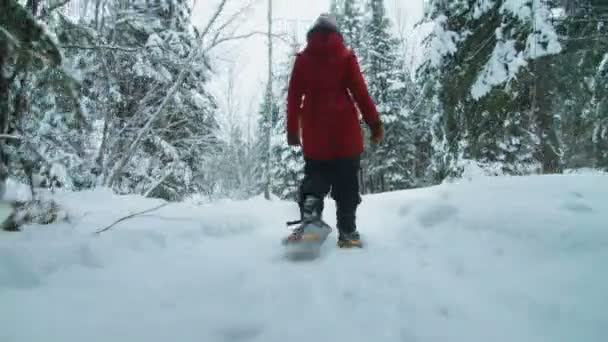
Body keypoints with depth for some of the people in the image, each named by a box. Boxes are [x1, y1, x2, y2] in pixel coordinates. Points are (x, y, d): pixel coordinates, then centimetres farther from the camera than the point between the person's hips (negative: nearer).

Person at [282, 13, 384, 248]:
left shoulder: (303, 58, 11)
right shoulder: (346, 56, 6)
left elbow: (294, 96, 6)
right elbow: (360, 92, -1)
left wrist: (292, 130, 9)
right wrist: (375, 124, 2)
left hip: (314, 130, 2)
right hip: (344, 127, -1)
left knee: (315, 175, 10)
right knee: (346, 181, 4)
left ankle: (309, 215, -15)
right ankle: (347, 231, 3)